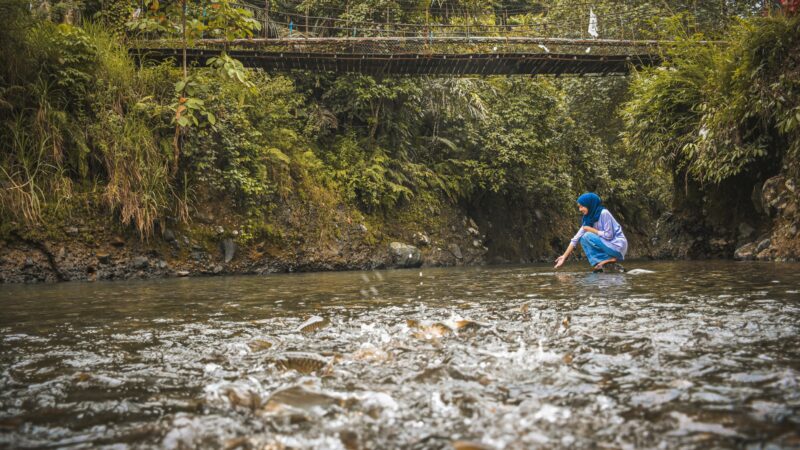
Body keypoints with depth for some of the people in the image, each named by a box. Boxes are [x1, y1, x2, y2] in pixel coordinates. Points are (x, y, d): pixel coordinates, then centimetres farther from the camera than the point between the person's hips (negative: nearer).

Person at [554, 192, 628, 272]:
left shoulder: (604, 213, -15)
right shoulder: (589, 219, 7)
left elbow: (609, 235, -19)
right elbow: (576, 238, 5)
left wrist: (591, 229, -11)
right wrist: (564, 256, 0)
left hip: (618, 246, -8)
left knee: (587, 236, -17)